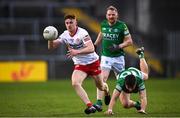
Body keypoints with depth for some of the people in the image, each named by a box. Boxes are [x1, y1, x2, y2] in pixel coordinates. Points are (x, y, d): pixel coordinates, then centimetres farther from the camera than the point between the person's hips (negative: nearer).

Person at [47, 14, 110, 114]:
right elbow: (51, 47, -4)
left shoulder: (82, 33, -22)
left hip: (93, 62, -4)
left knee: (100, 86, 13)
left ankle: (107, 92, 52)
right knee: (75, 83, -24)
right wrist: (50, 40, -25)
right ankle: (90, 106, -24)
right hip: (80, 65, 4)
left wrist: (77, 52, -42)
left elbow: (91, 49, -31)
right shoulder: (65, 35, -5)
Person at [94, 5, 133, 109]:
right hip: (106, 57, 1)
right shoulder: (103, 24, 0)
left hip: (118, 57, -1)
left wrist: (118, 47, -19)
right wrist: (95, 45, 24)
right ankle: (99, 101, -18)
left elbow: (129, 41, -7)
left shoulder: (122, 26, -10)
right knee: (102, 78, -16)